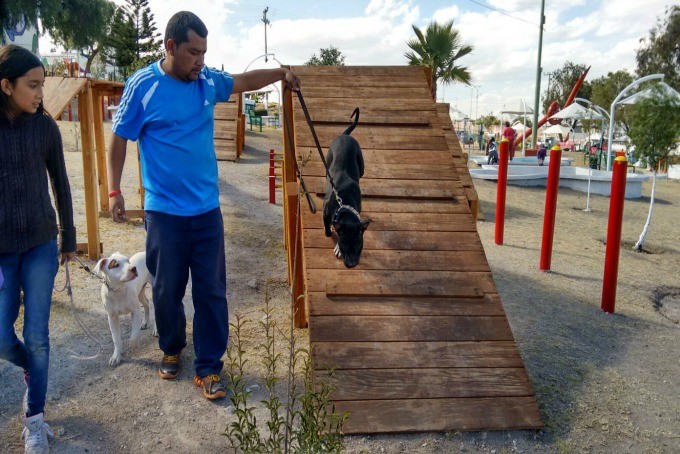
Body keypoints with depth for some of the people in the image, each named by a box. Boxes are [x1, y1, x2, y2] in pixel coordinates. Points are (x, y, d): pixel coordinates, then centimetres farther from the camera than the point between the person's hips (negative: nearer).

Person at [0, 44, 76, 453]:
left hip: (41, 244, 1)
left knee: (37, 337, 5)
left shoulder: (45, 126, -3)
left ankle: (35, 417, 22)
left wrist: (68, 238, 11)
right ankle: (33, 371, 38)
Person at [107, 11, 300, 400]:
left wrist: (280, 73, 9)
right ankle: (172, 350, 37)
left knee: (212, 291, 4)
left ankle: (209, 367, 16)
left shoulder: (208, 81, 4)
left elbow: (244, 81, 22)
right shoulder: (143, 85, -7)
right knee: (168, 290, 11)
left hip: (207, 209, 3)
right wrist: (115, 190, -6)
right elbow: (120, 138, -2)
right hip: (164, 211, -3)